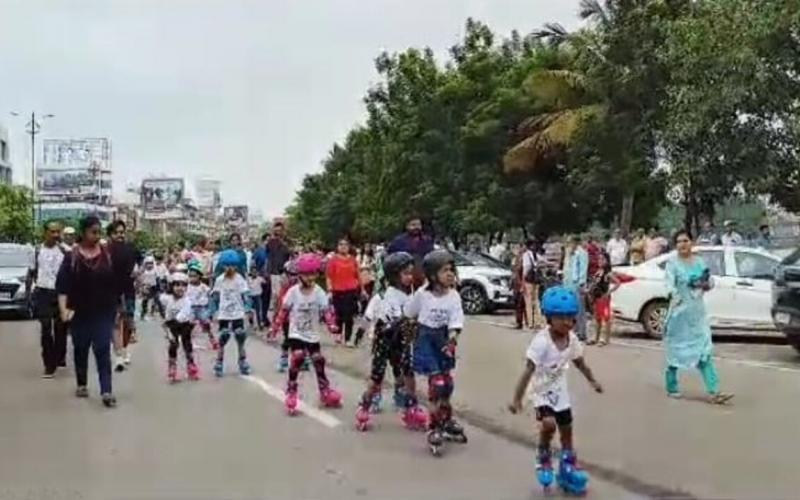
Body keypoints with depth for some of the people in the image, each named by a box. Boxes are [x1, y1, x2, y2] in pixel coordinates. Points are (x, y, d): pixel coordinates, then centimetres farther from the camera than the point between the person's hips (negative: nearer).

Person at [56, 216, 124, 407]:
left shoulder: (108, 255, -1)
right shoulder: (71, 257, -4)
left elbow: (116, 282, 5)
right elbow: (62, 285, -9)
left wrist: (116, 306, 6)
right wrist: (63, 308, -21)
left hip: (103, 312, -1)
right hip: (80, 312, 1)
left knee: (103, 350, -6)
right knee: (81, 349, 14)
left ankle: (106, 391, -11)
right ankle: (81, 384, 31)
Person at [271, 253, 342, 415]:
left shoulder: (319, 292, -8)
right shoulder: (293, 292, -10)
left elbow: (326, 310, -13)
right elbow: (283, 310, -3)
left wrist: (332, 325, -29)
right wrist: (275, 327, -1)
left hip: (312, 335, 2)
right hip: (296, 333, -2)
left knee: (318, 360, 7)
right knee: (298, 357, -21)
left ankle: (325, 392, 23)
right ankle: (291, 392, -10)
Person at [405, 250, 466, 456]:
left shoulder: (454, 296, -7)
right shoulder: (422, 294, -12)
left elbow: (456, 323, -13)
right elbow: (409, 315, 3)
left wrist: (451, 341, -28)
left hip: (443, 341, 3)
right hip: (426, 340, -3)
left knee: (446, 384, 13)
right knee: (437, 383, -11)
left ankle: (447, 422, 33)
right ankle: (434, 429, 1)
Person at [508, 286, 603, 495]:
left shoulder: (572, 339, -9)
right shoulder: (541, 341, -28)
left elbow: (580, 363, 11)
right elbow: (528, 371, -30)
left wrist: (593, 381, 20)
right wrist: (517, 398, -31)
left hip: (560, 392, 6)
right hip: (542, 392, -6)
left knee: (566, 430, 13)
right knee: (549, 423, -27)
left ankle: (568, 469, 31)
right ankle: (543, 460, 0)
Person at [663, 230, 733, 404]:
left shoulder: (699, 262, 11)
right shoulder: (672, 263, -5)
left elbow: (710, 283, 13)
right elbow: (670, 285, -17)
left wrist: (706, 284, -10)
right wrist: (676, 298, -36)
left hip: (698, 313, 4)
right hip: (679, 313, -4)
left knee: (705, 351, -1)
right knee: (676, 350, 5)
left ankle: (713, 392, -5)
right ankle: (671, 387, 19)